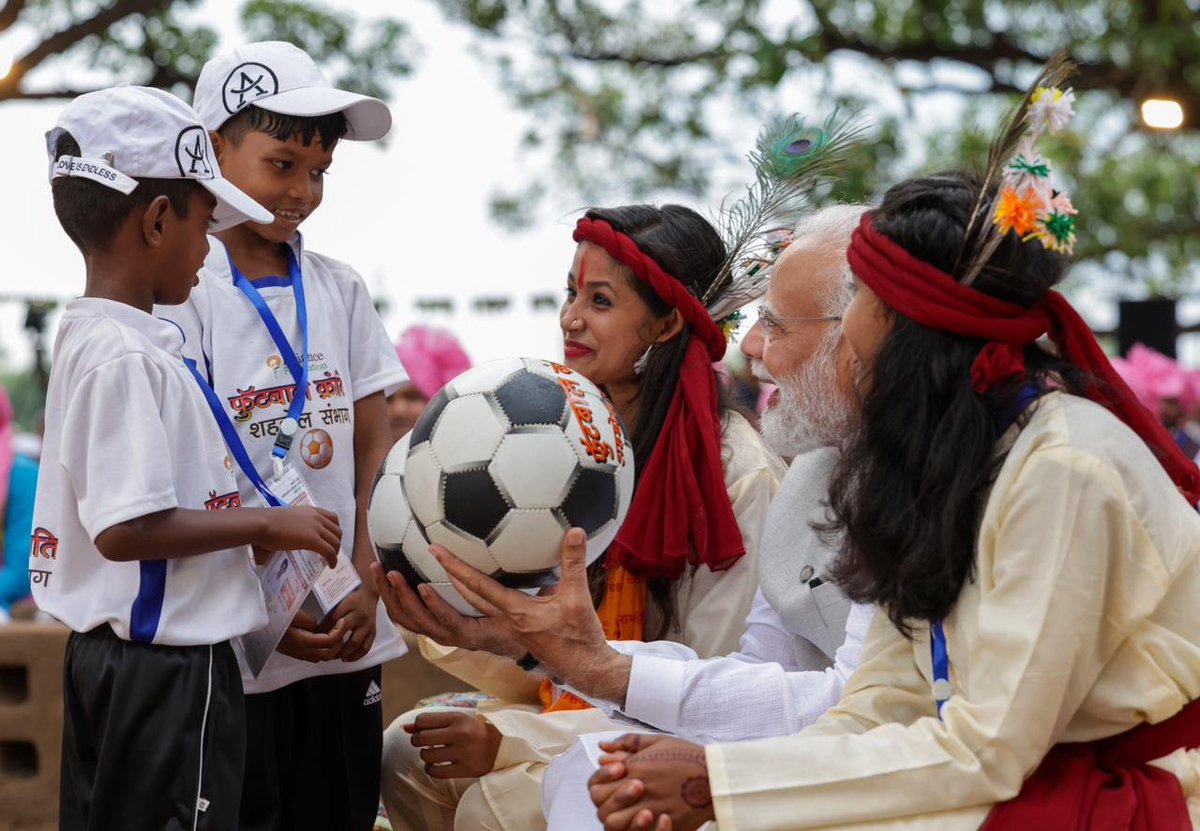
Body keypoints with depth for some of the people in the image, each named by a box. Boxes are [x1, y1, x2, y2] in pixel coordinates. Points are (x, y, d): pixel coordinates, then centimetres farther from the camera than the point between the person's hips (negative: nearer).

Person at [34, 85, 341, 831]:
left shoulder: (88, 337, 11)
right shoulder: (128, 357, -19)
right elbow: (126, 529, -25)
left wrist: (249, 537, 13)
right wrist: (269, 525, -16)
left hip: (108, 654, 10)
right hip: (167, 666, -10)